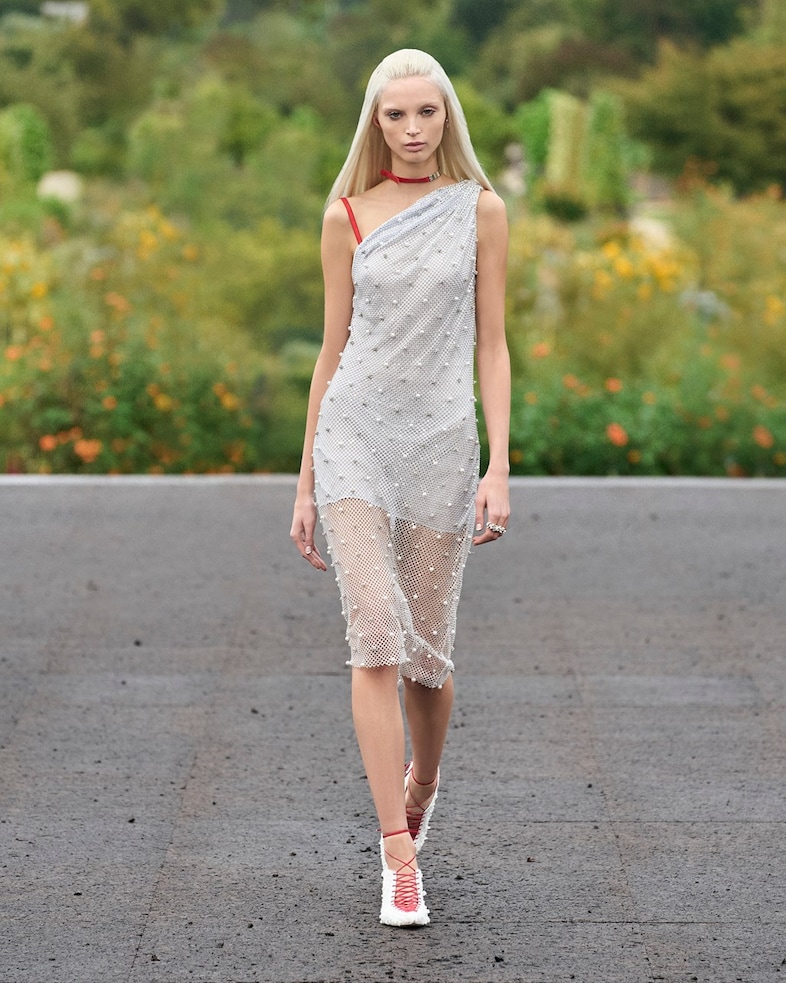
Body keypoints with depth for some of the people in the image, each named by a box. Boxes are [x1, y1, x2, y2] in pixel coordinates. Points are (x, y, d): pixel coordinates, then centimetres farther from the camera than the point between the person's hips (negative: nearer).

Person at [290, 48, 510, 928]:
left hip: (441, 440, 0)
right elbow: (333, 348, 10)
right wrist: (305, 482, 10)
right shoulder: (347, 217, 6)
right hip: (354, 434, 0)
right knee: (376, 636, -13)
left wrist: (499, 466, -5)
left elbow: (490, 346, 4)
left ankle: (420, 786, 37)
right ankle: (400, 859, -13)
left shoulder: (479, 211, 4)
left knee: (427, 649, 7)